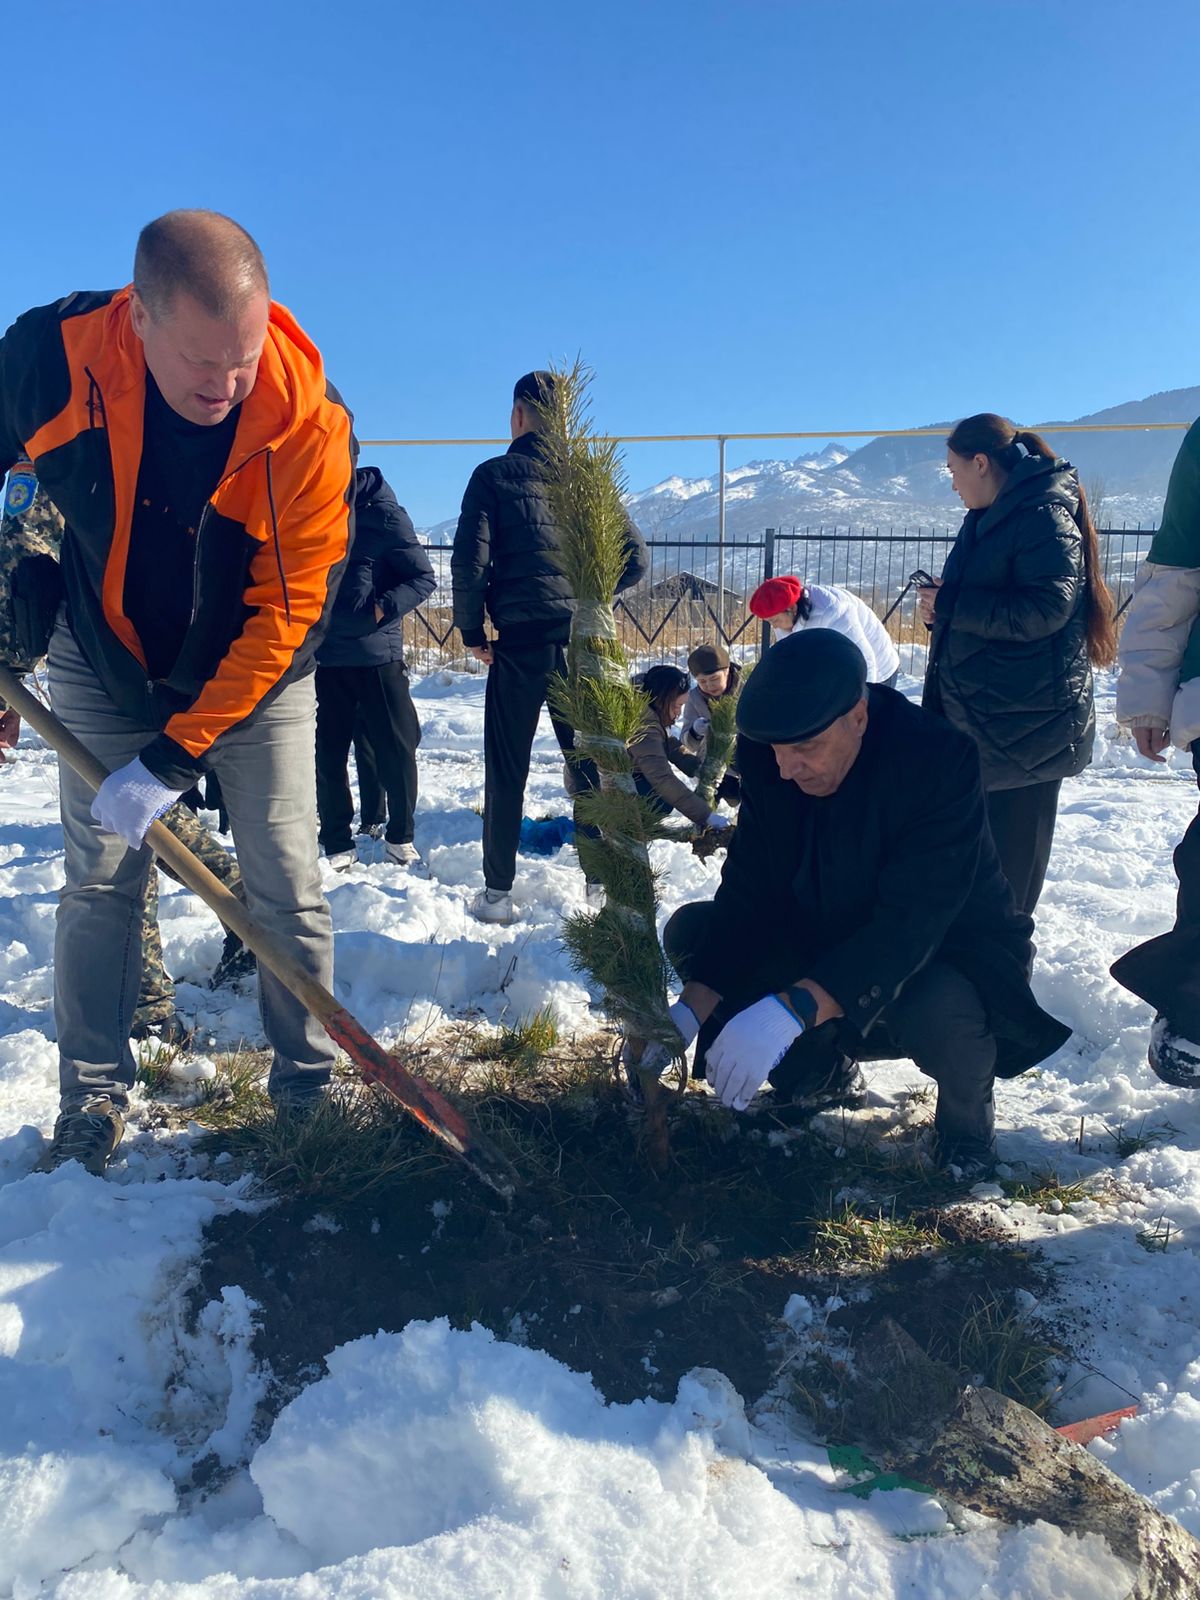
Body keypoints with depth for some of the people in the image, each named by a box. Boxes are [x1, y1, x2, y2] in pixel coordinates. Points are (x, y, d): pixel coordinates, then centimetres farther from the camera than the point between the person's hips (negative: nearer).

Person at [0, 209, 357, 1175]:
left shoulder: (310, 422, -28)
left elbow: (287, 615, -25)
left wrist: (175, 755, -26)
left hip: (252, 673, -1)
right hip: (104, 661, 2)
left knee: (286, 885, -1)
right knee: (100, 880, 3)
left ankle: (310, 1085, 16)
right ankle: (94, 1096, 17)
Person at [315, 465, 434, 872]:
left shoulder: (383, 513, -6)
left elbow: (424, 577, -7)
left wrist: (384, 608, -21)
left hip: (376, 655, -4)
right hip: (323, 657, 4)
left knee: (396, 748, 4)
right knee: (327, 754, 6)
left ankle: (400, 838, 21)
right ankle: (337, 845, 18)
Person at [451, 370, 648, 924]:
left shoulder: (494, 475, -1)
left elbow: (469, 561, -8)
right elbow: (634, 556, 6)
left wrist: (472, 629, 4)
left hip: (520, 640, -2)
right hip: (582, 640, 3)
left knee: (506, 770, 6)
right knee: (590, 763, 11)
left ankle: (497, 892, 9)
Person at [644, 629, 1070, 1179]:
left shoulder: (939, 760, -31)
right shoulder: (770, 760, -15)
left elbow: (910, 925, -38)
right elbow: (747, 892, -15)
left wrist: (791, 1008, -49)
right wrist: (691, 1008, -28)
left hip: (949, 953, -5)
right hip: (826, 940, 6)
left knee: (939, 1015, -41)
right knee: (689, 933, -10)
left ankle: (967, 1108, -1)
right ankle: (822, 1062, 13)